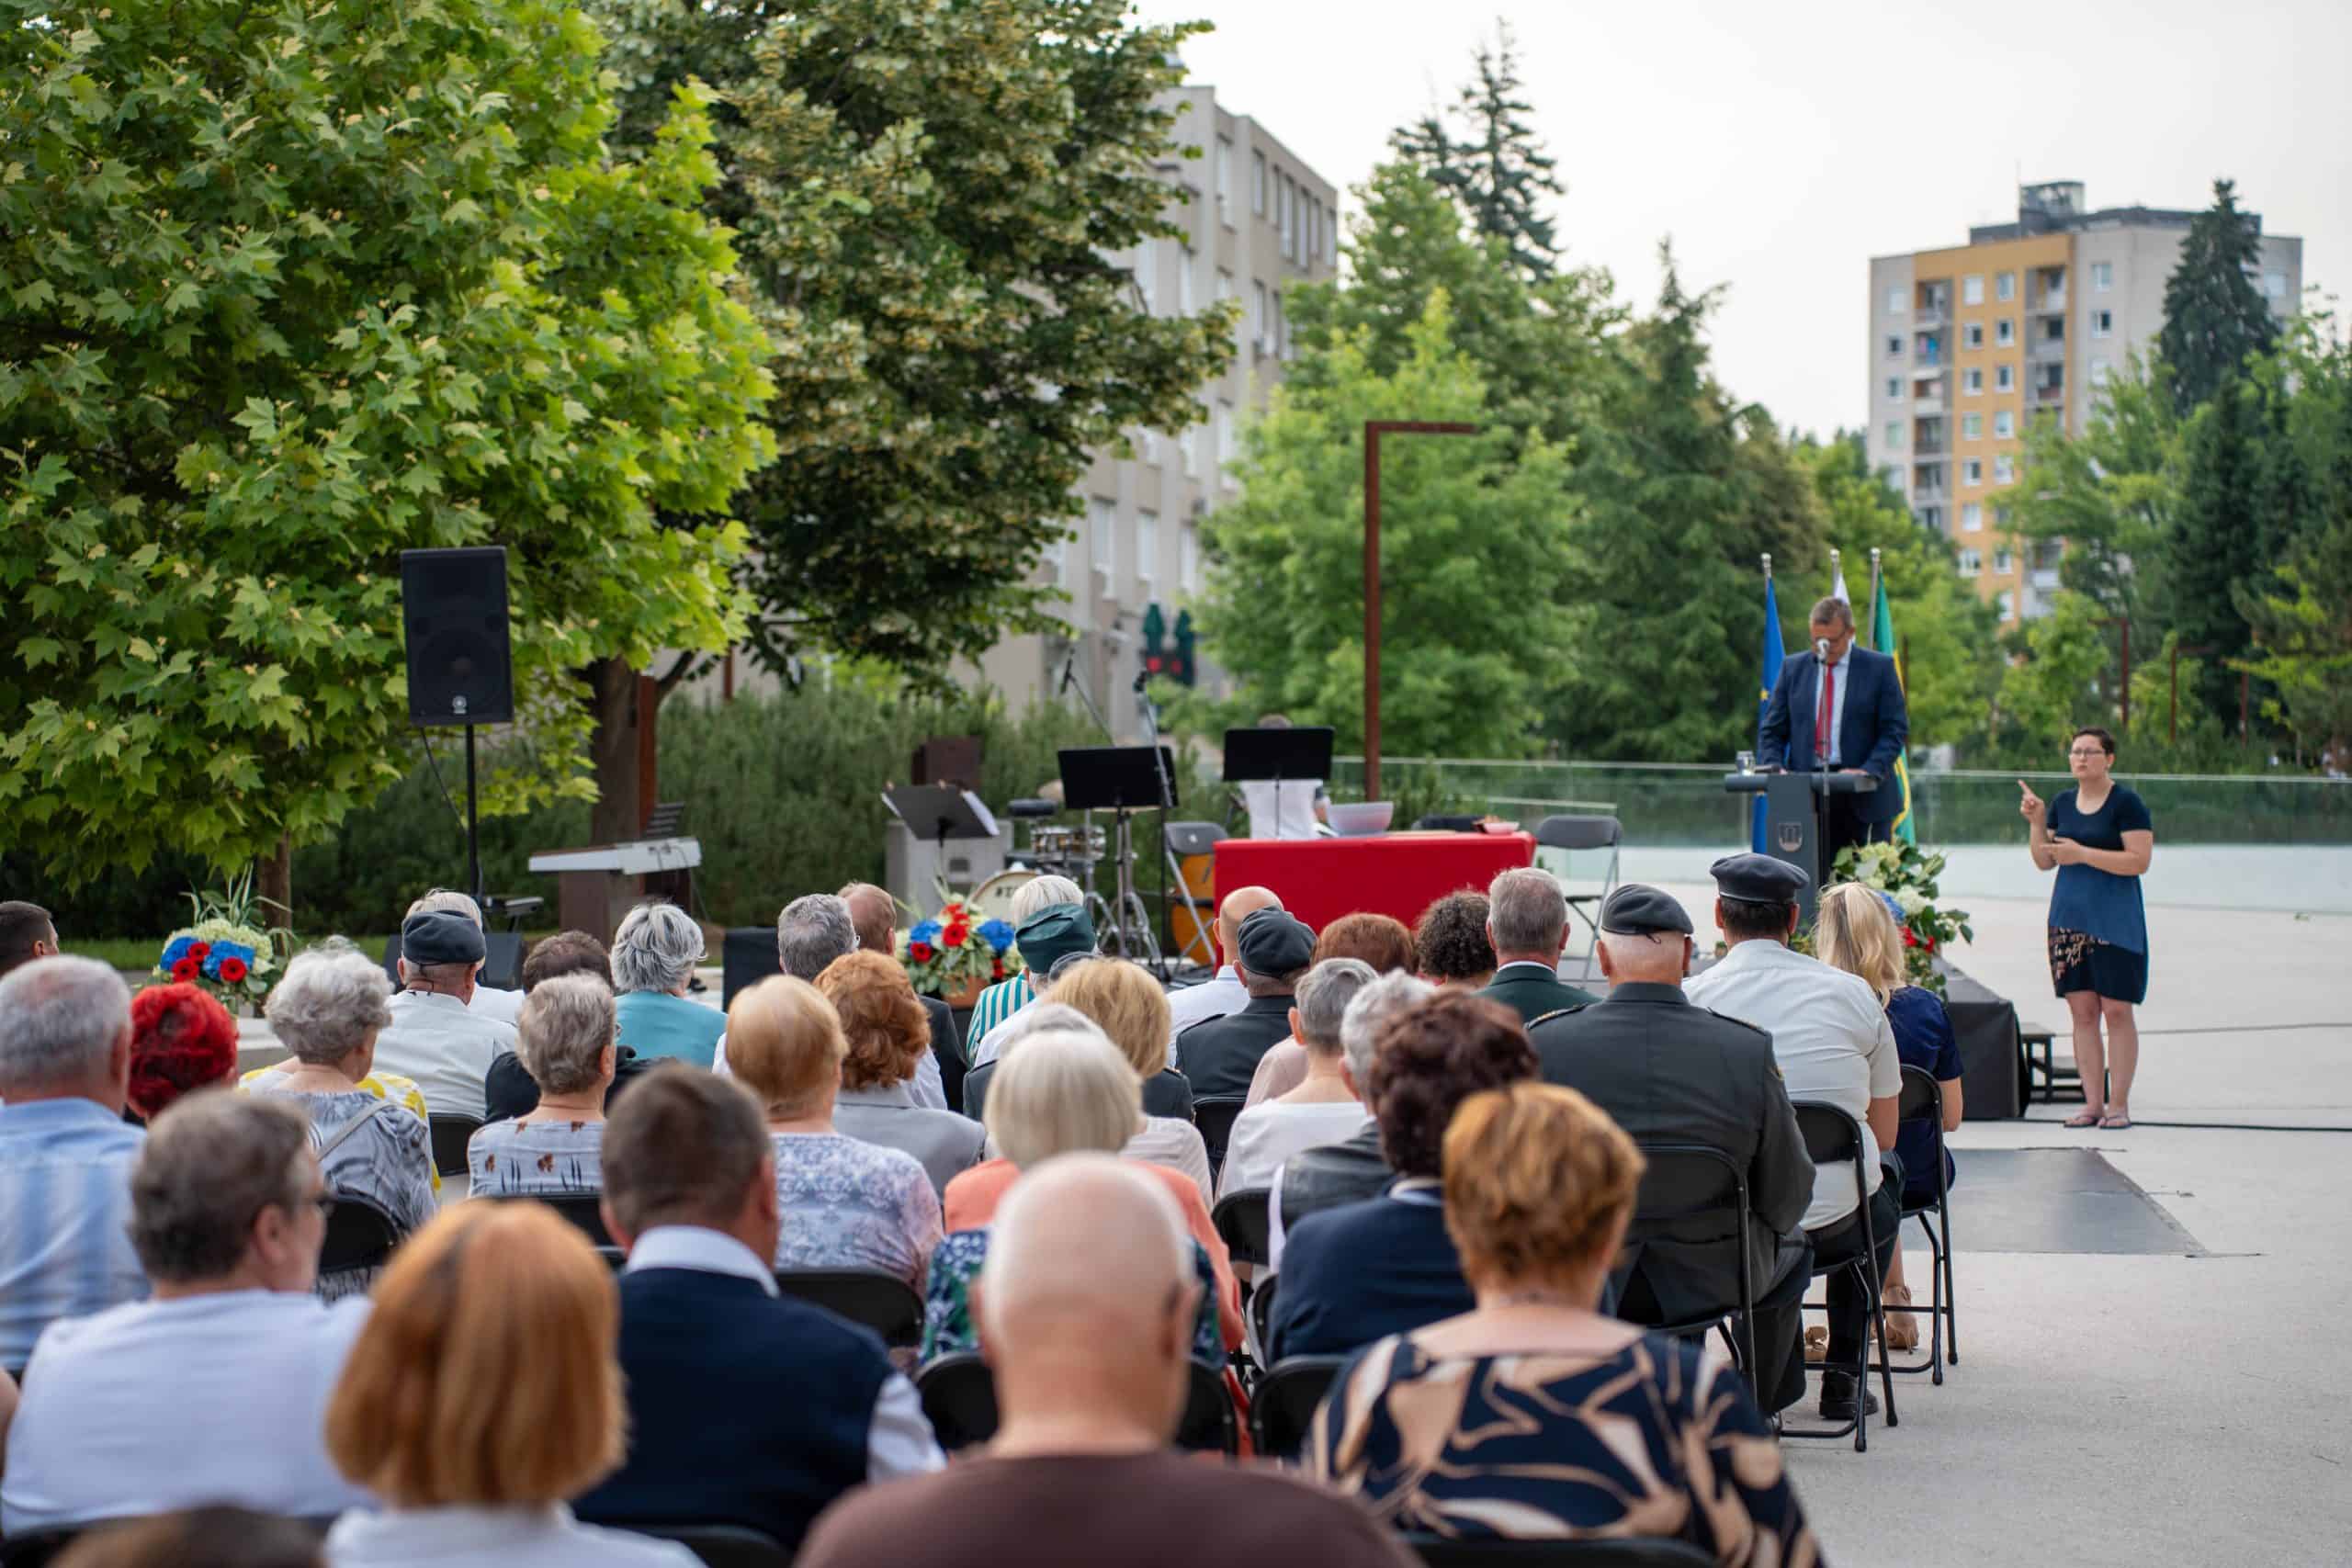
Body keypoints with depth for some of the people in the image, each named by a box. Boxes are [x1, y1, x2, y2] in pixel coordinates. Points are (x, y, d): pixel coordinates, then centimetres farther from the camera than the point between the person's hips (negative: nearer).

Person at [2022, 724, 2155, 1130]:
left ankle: (2118, 1104, 0)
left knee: (2116, 1010, -5)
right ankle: (2092, 1102, 8)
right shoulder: (2063, 803, 12)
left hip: (2115, 921, -5)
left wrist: (2082, 854, -17)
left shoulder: (2127, 804, -6)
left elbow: (2140, 860, -14)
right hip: (2069, 918, 5)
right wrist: (2036, 823, -1)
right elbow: (2044, 862, 15)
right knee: (2082, 1011, 4)